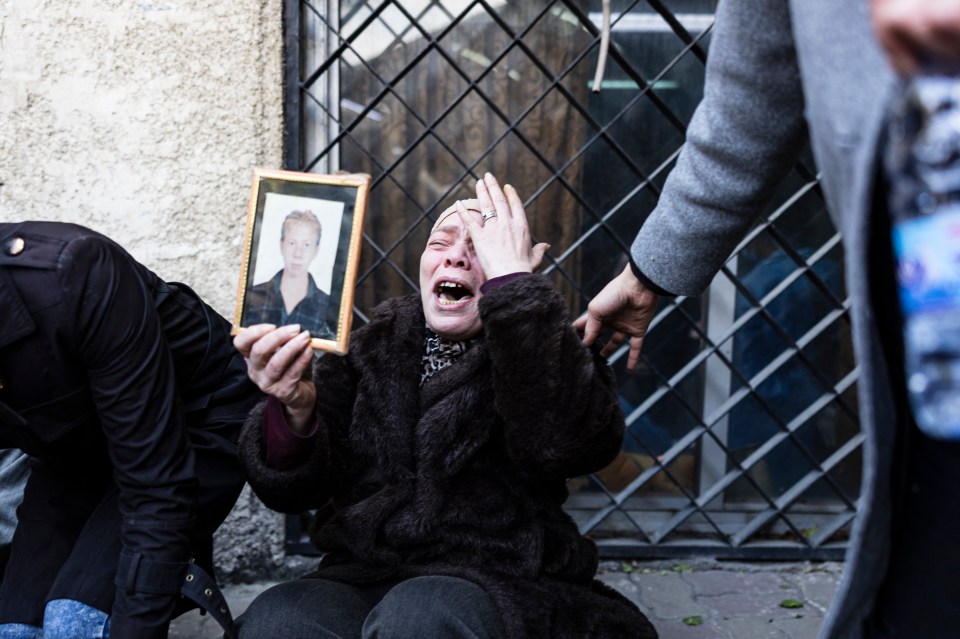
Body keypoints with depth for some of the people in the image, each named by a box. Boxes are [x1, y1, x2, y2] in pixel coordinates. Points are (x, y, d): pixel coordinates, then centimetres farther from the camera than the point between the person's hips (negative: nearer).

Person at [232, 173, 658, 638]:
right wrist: (293, 408, -20)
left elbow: (563, 442, -20)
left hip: (493, 587, -2)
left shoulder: (544, 356, 5)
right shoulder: (369, 350, 12)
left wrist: (513, 278, -17)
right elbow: (294, 490, 2)